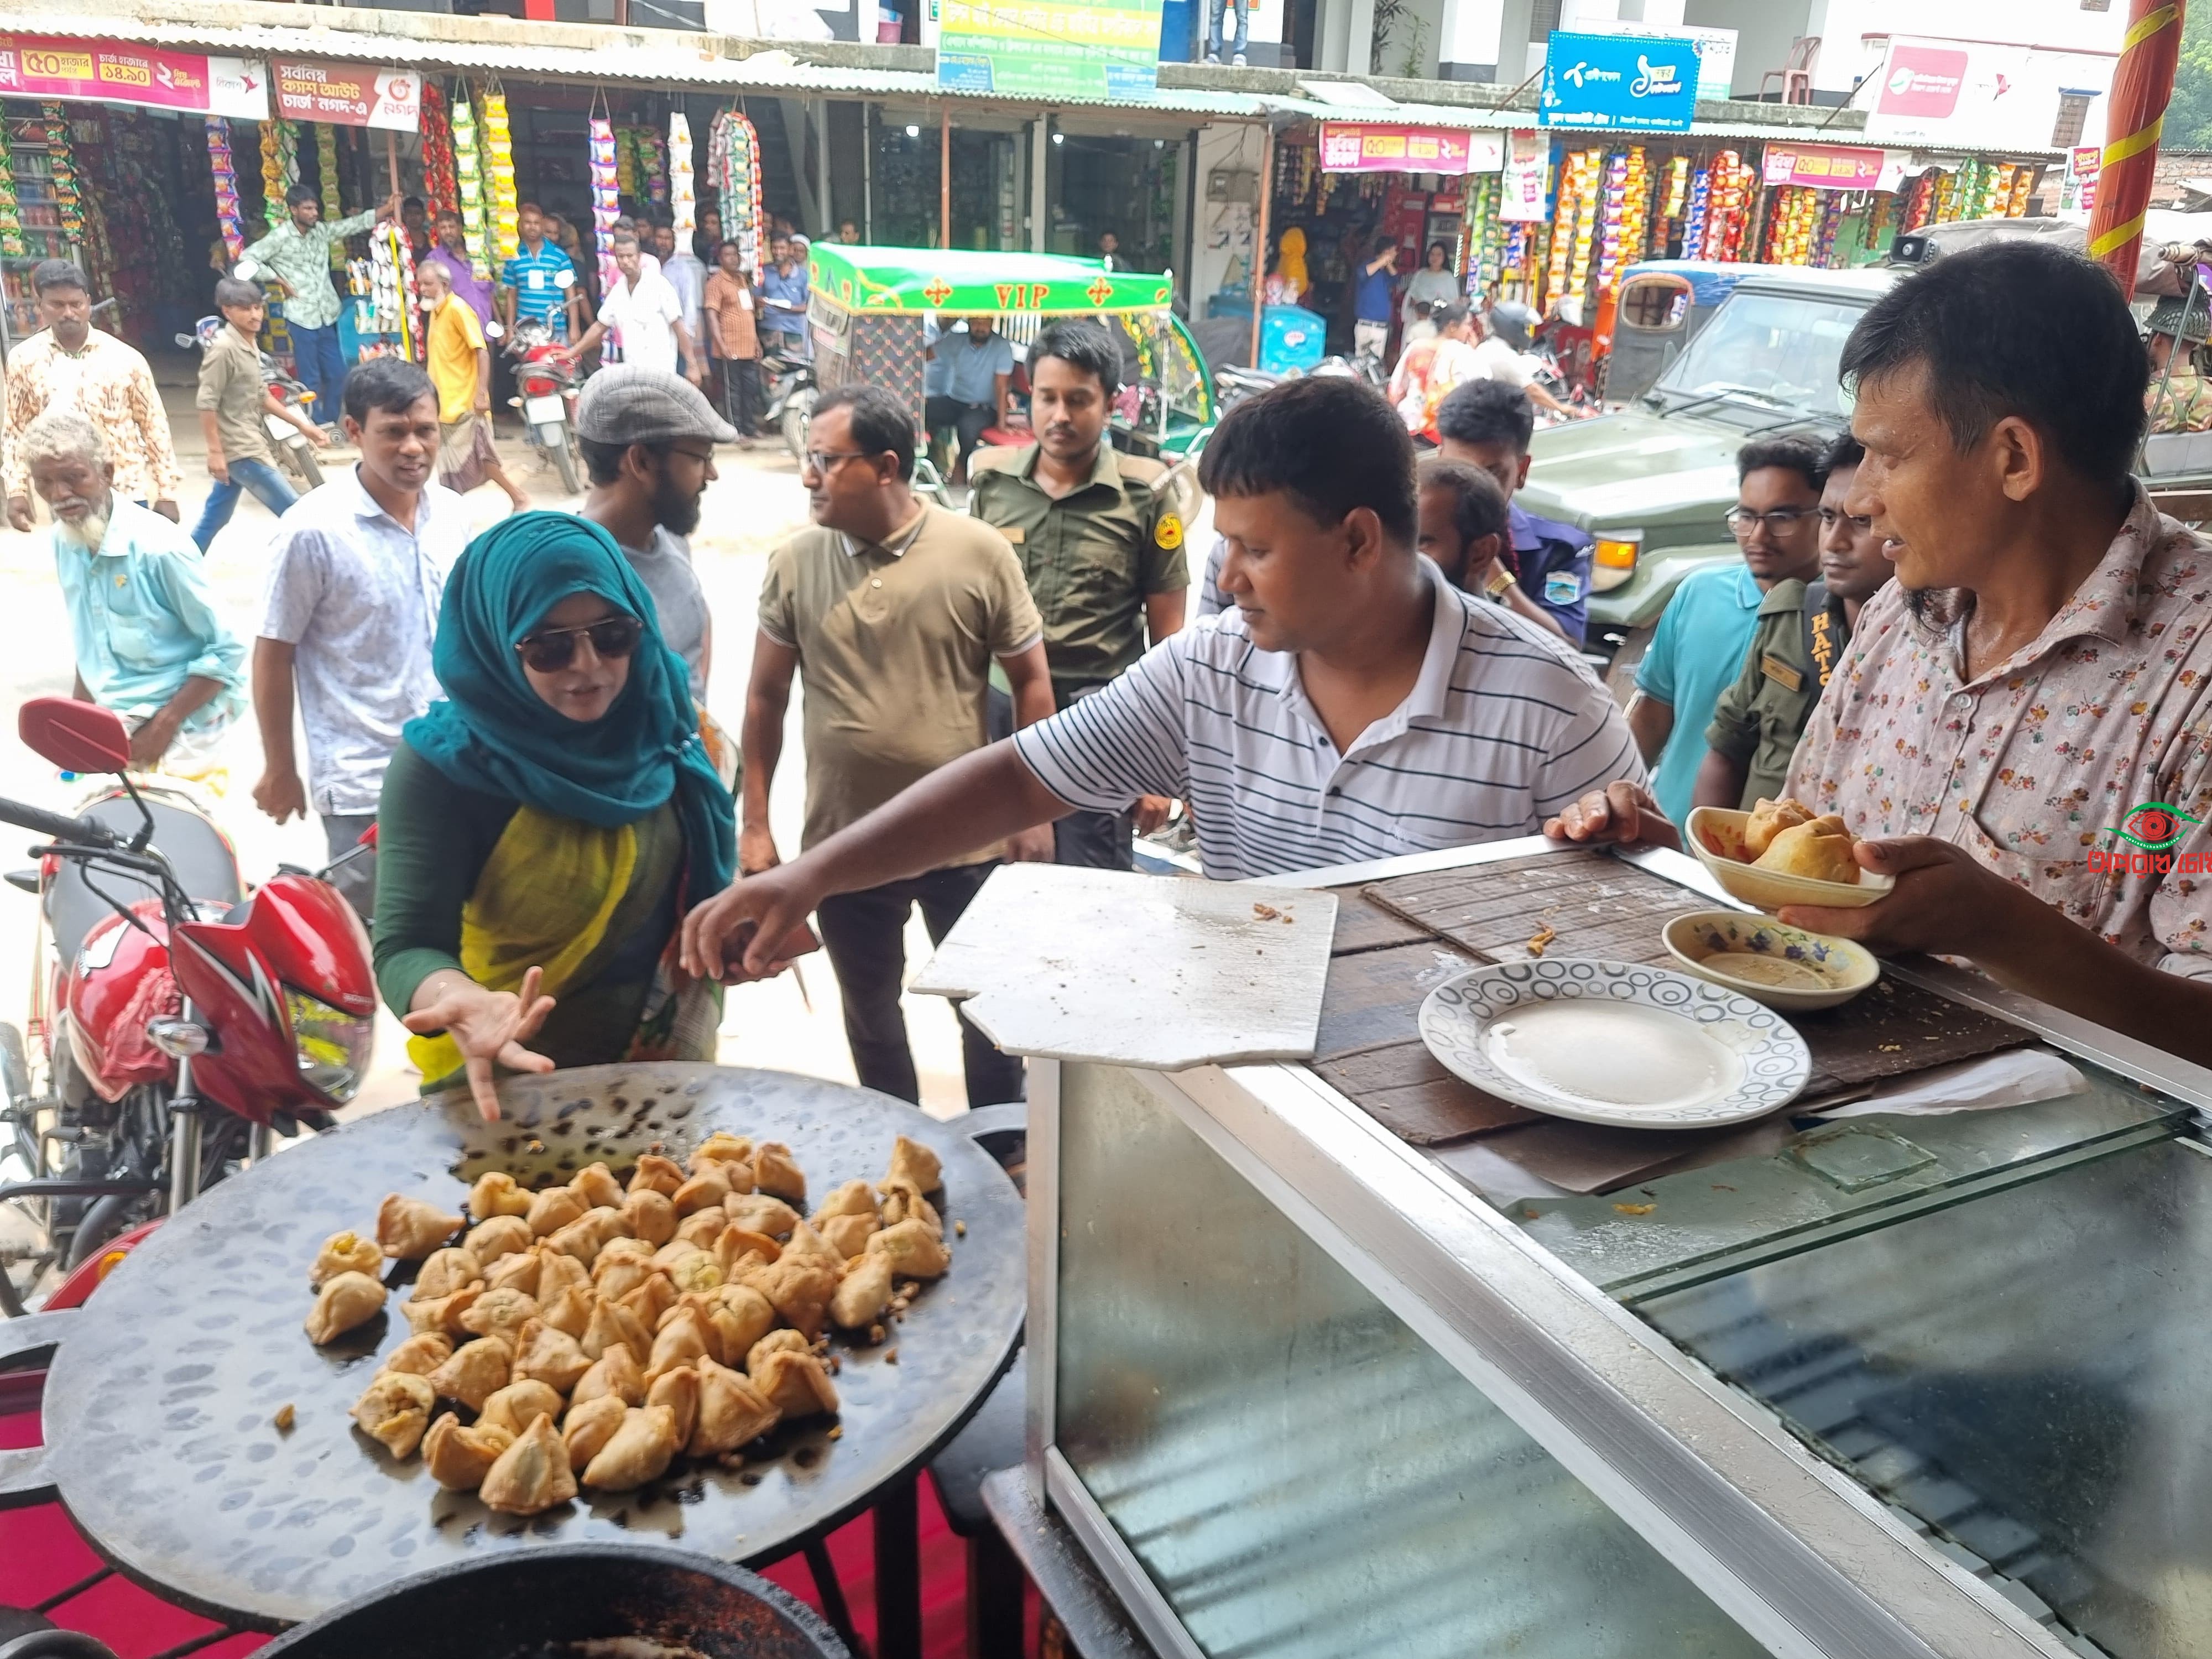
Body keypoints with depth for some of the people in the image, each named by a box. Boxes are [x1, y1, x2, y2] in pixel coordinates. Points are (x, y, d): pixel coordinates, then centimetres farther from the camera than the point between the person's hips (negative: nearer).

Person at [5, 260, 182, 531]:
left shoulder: (126, 358, -3)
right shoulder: (24, 359, 1)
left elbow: (154, 425, 0)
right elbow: (18, 429, 8)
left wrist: (167, 493, -2)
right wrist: (17, 491, 2)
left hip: (126, 494, -1)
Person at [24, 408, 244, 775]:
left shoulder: (159, 548, -20)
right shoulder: (64, 542, 2)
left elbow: (226, 651, -17)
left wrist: (162, 727, -18)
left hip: (177, 720, -6)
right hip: (110, 718, 7)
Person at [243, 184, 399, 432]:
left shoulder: (321, 231, 7)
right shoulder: (280, 237, -8)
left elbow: (355, 224, 4)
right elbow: (247, 259, -9)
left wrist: (386, 209, -7)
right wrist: (279, 280, -10)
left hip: (326, 317, 6)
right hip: (301, 318, -6)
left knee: (337, 374, 9)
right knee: (310, 379, 1)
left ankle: (330, 423, 23)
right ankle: (318, 427, 10)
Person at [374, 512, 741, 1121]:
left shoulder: (662, 725, -7)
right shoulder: (443, 764, -21)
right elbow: (407, 947, -27)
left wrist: (692, 1005, -4)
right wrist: (465, 1005, -46)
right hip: (512, 1083, -5)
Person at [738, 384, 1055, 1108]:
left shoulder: (981, 553, -10)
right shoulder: (794, 564, -5)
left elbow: (1031, 681, -3)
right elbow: (766, 697, 3)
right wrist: (755, 822, 3)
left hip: (968, 840, -2)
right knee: (870, 1013, 19)